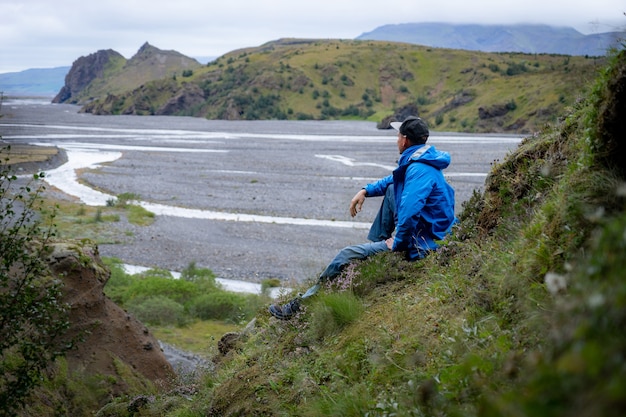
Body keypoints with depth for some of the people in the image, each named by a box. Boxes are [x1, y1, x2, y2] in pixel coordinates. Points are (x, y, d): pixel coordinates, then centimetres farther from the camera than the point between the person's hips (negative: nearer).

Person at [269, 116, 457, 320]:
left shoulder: (419, 170, -24)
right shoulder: (420, 162, 9)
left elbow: (409, 213, -35)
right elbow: (394, 180, 28)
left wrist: (397, 243, -20)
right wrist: (366, 190, 15)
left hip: (418, 246, -10)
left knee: (348, 254, -10)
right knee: (391, 190, 25)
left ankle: (299, 305, -2)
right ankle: (375, 244, 24)